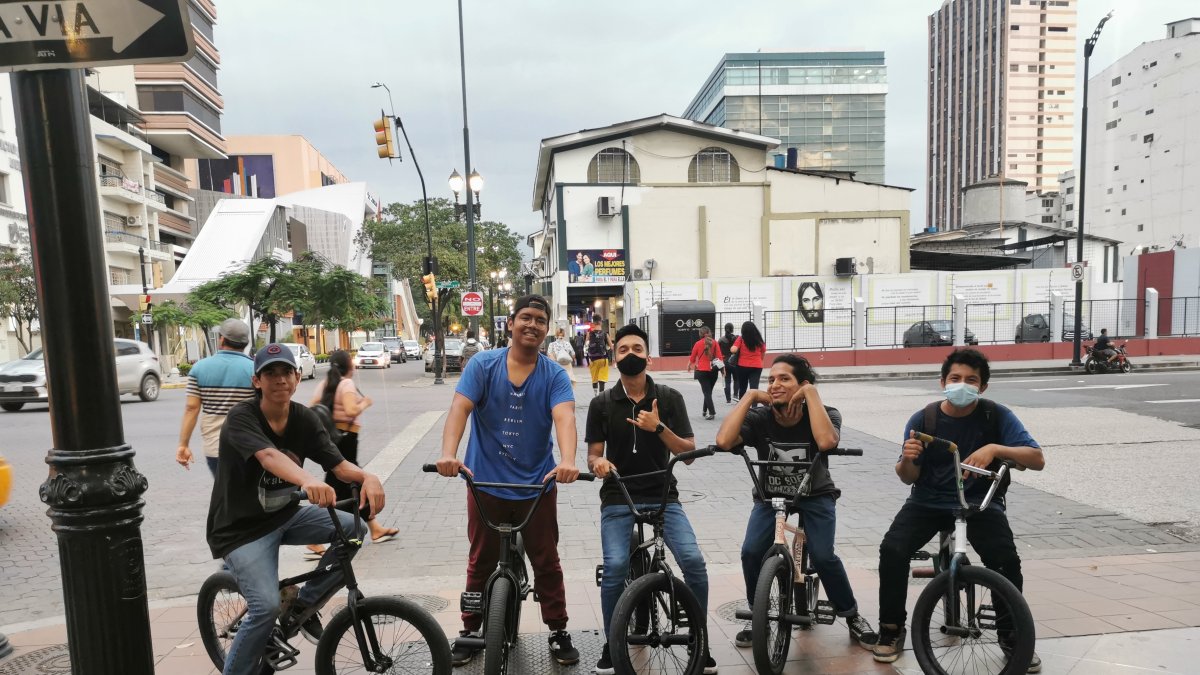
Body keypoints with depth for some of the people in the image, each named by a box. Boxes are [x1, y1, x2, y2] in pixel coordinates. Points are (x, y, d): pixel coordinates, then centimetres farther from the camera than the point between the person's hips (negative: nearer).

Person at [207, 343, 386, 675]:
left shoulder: (305, 419, -5)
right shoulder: (241, 418, -21)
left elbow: (339, 465, -14)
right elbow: (268, 456, -41)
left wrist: (368, 477, -37)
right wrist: (308, 480, -61)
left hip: (285, 515, 6)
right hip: (241, 527, -5)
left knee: (353, 527, -15)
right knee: (267, 606, -22)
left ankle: (304, 604, 5)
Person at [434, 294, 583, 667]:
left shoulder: (554, 374, -6)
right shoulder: (482, 364, -6)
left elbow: (564, 417, -21)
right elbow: (460, 408, -18)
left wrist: (568, 460, -41)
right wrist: (448, 453, -36)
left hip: (537, 483, 0)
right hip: (486, 482, 0)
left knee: (546, 562, 12)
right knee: (481, 563, 15)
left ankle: (558, 632, 28)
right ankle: (470, 631, 33)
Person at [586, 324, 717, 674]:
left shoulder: (670, 398, 1)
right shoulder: (601, 404, 1)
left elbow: (689, 453, -2)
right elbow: (593, 454, 4)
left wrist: (658, 427, -18)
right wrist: (598, 462, -20)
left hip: (663, 496, 1)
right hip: (618, 499, 0)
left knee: (694, 561, -17)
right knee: (615, 569, -19)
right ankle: (612, 645, 7)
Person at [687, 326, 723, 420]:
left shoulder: (698, 343, -2)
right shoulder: (715, 343, 0)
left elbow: (692, 357, 6)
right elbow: (719, 356, -5)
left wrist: (689, 366, 24)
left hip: (702, 371, -2)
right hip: (713, 371, 2)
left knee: (707, 392, 0)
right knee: (709, 391, 18)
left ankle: (712, 413, -12)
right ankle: (705, 410, 30)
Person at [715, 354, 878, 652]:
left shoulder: (825, 415, -19)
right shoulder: (759, 418, -18)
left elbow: (826, 441, -43)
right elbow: (724, 441, -37)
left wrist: (812, 393, -35)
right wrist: (750, 396, -30)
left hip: (815, 496, -1)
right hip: (770, 496, 1)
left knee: (823, 556, -21)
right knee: (751, 552, -21)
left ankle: (852, 616, 9)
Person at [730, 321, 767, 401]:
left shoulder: (741, 339, -4)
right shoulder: (759, 340, 4)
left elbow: (733, 350, -15)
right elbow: (763, 353, 13)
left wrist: (731, 348, 7)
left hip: (743, 366, 0)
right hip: (757, 367, 0)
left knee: (742, 388, 16)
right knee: (754, 387, -7)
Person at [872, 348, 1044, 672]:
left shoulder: (997, 416, -9)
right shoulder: (923, 419, -8)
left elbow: (1037, 459, -16)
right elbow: (908, 478, -4)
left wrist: (994, 448, -34)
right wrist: (908, 460, -29)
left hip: (980, 502, 0)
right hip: (929, 501, 0)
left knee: (1006, 560, -25)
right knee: (892, 550, -22)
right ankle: (892, 629, 0)